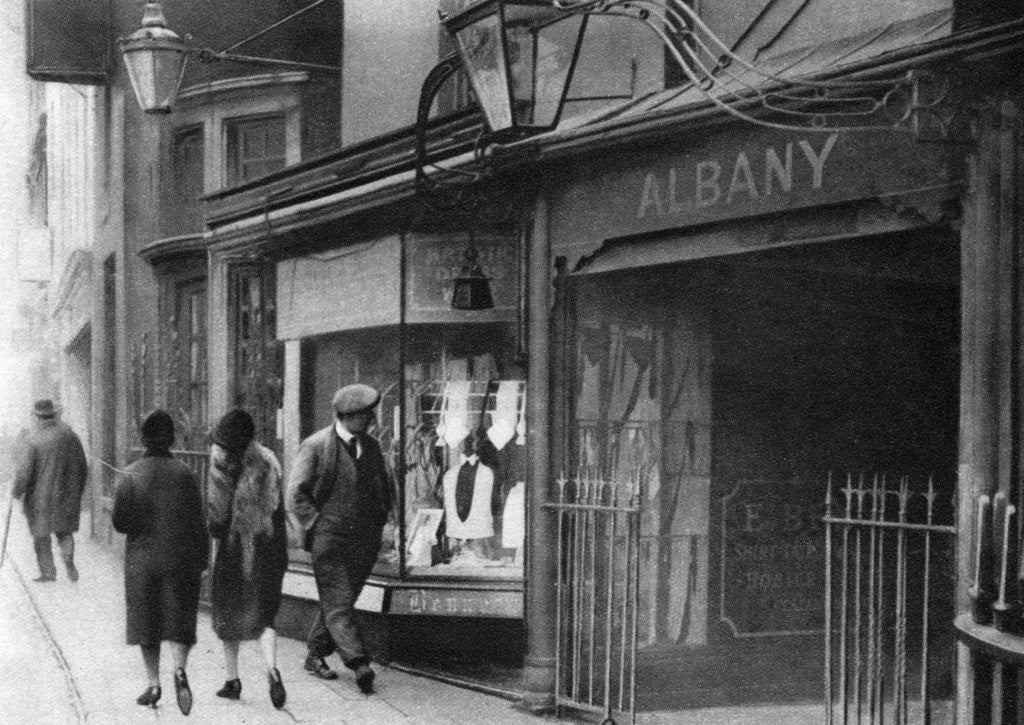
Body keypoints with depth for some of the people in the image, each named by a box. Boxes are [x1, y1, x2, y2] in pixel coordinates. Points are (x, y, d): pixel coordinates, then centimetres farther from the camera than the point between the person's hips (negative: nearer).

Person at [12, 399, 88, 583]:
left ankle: (47, 571, 13)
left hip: (41, 496, -4)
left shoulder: (32, 440, -14)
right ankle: (68, 558, -7)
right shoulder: (70, 436, 0)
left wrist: (17, 492, 1)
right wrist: (77, 492, 18)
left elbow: (24, 471, -15)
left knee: (41, 534, 11)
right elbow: (83, 468, 6)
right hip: (67, 495, 4)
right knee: (64, 530, 17)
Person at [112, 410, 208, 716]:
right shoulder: (186, 474, -4)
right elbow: (198, 522, -3)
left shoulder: (131, 475, -5)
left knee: (146, 622, 12)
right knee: (180, 621, 5)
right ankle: (179, 668, -20)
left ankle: (153, 684, 14)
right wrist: (202, 561, 5)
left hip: (142, 560, 0)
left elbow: (120, 522, -8)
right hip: (181, 559, 0)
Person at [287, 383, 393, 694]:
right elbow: (296, 493, -7)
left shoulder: (371, 446, 12)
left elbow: (383, 489, 25)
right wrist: (317, 526, -11)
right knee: (338, 602, -9)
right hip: (329, 540, -6)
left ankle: (315, 654, 24)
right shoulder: (315, 446, -7)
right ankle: (359, 663, -15)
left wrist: (378, 523, 15)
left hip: (364, 542, 6)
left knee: (339, 602, 10)